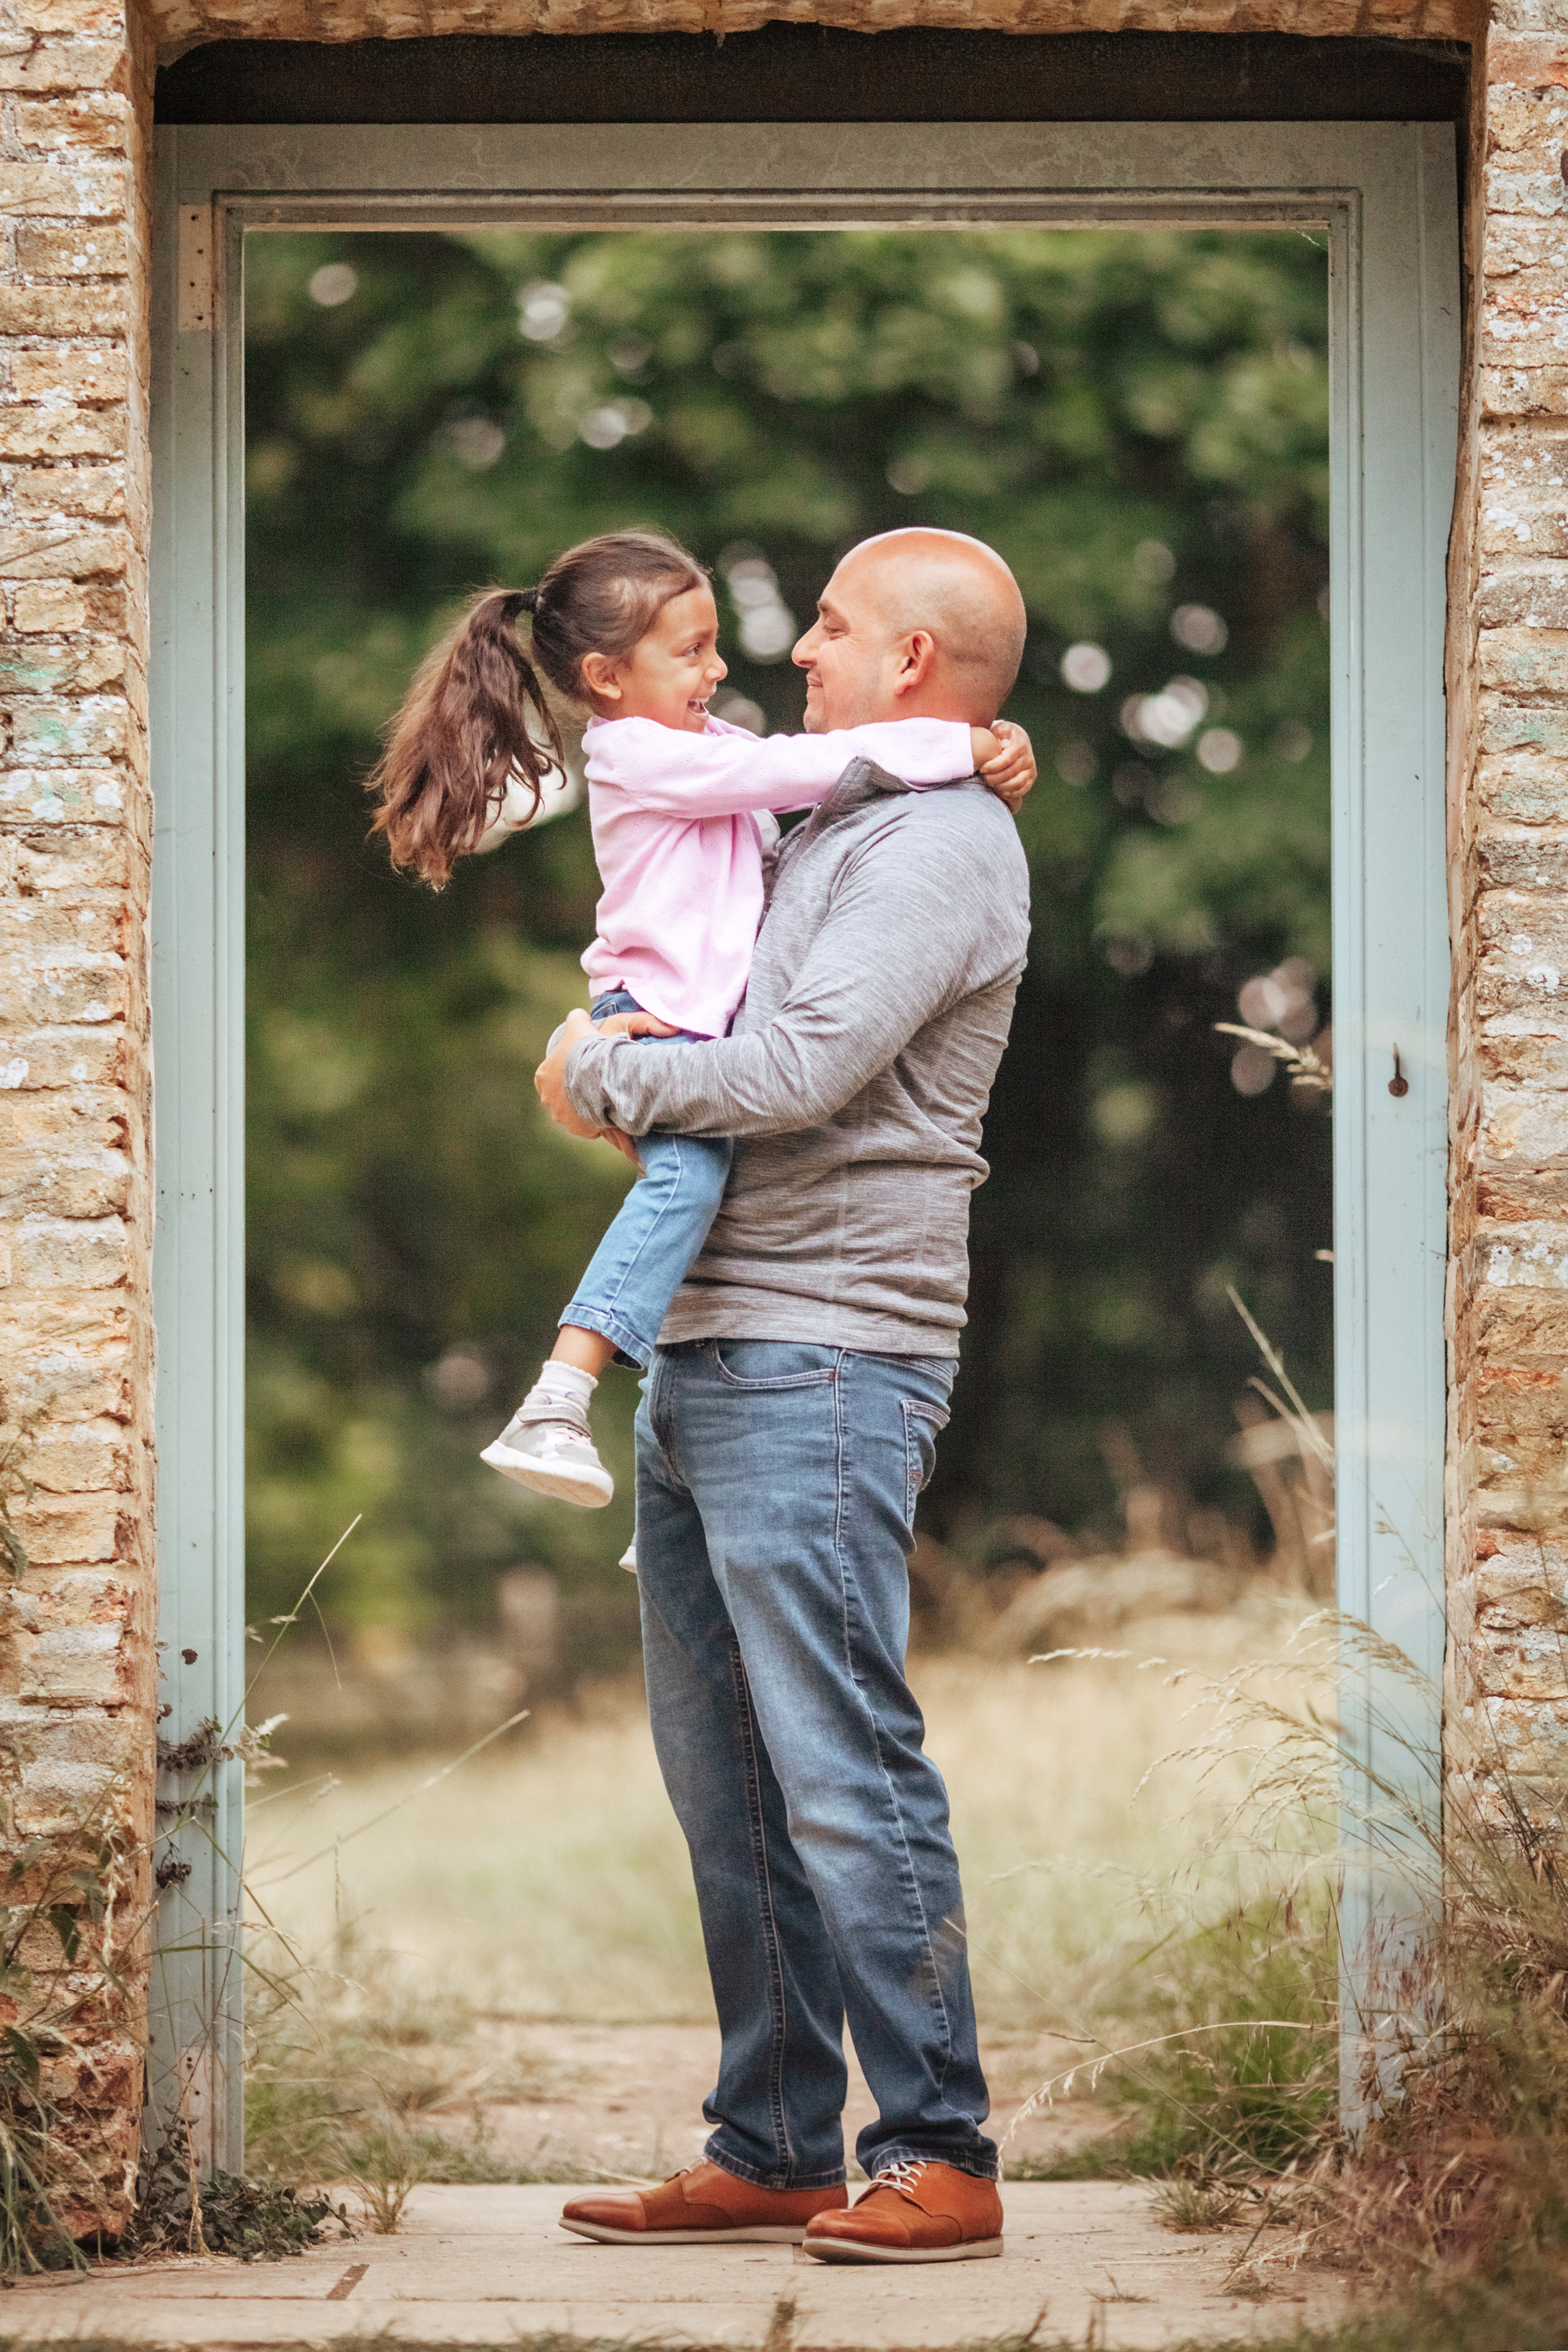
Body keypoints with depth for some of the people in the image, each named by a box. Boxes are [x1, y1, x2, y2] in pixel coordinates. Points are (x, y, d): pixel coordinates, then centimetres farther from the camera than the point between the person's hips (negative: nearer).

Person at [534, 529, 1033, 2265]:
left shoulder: (943, 842, -9)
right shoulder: (829, 831, 21)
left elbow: (805, 1067, -19)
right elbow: (722, 1038, 35)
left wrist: (607, 1076, -5)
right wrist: (615, 1062, 14)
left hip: (824, 1360, -10)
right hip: (704, 1357, 10)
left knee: (842, 1769, -11)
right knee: (728, 1784, 9)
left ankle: (937, 2158, -7)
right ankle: (773, 2153, 14)